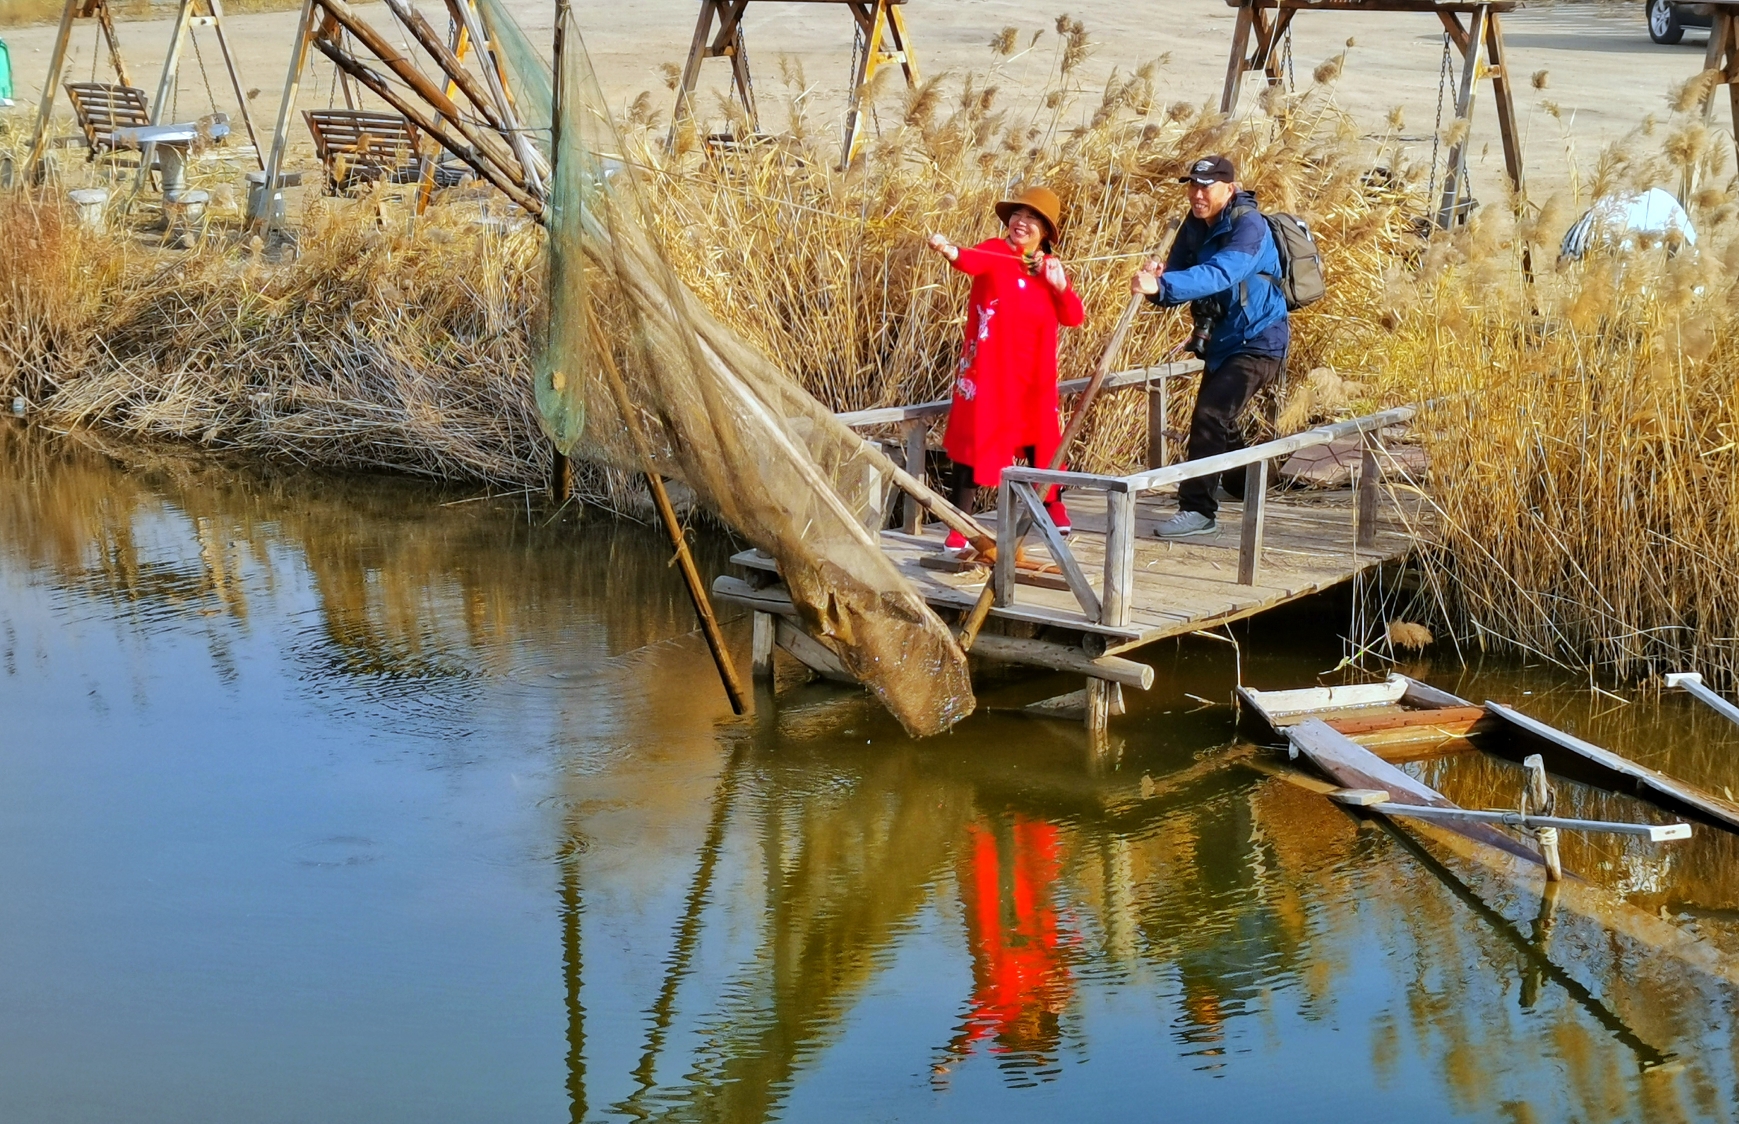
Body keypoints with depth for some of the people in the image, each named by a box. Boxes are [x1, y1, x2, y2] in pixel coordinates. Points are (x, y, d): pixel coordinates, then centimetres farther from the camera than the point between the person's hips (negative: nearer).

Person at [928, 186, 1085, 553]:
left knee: (1041, 437, 15)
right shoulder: (995, 252, -7)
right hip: (987, 370, -4)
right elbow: (973, 261, -31)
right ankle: (959, 526, 1)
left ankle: (1053, 504, 38)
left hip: (1032, 373, 4)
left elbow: (1073, 318, 4)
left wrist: (1059, 285, -13)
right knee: (974, 440, -5)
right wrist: (950, 251, -54)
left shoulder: (1051, 266, 7)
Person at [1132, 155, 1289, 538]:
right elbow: (1178, 279, -4)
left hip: (1256, 343, -9)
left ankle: (1197, 509, -15)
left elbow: (1219, 274, -38)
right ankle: (1247, 491, 47)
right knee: (1218, 421, 24)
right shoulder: (1195, 227, 2)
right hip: (1221, 342, 9)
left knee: (1210, 416, -21)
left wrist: (1162, 285, -52)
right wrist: (1155, 283, -29)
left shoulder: (1249, 227, -21)